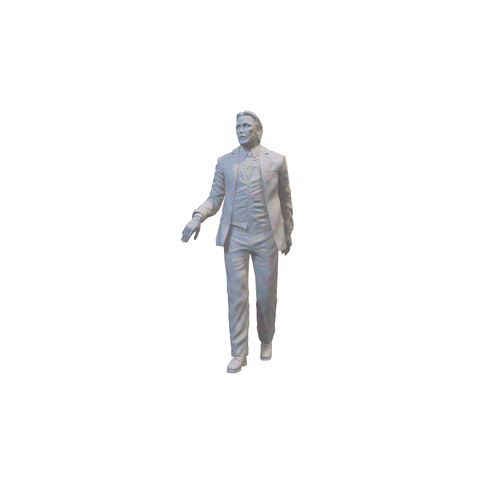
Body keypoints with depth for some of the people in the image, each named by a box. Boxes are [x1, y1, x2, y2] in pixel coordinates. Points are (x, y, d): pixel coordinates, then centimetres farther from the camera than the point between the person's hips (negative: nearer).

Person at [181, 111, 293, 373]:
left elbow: (285, 198, 12)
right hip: (235, 236, 1)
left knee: (267, 294, 6)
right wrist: (198, 216, -12)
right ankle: (239, 353, 5)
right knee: (237, 294, -3)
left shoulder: (277, 160, 5)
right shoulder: (225, 162, 8)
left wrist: (288, 232, 16)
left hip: (267, 236, 0)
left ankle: (266, 340, 30)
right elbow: (215, 197, 7)